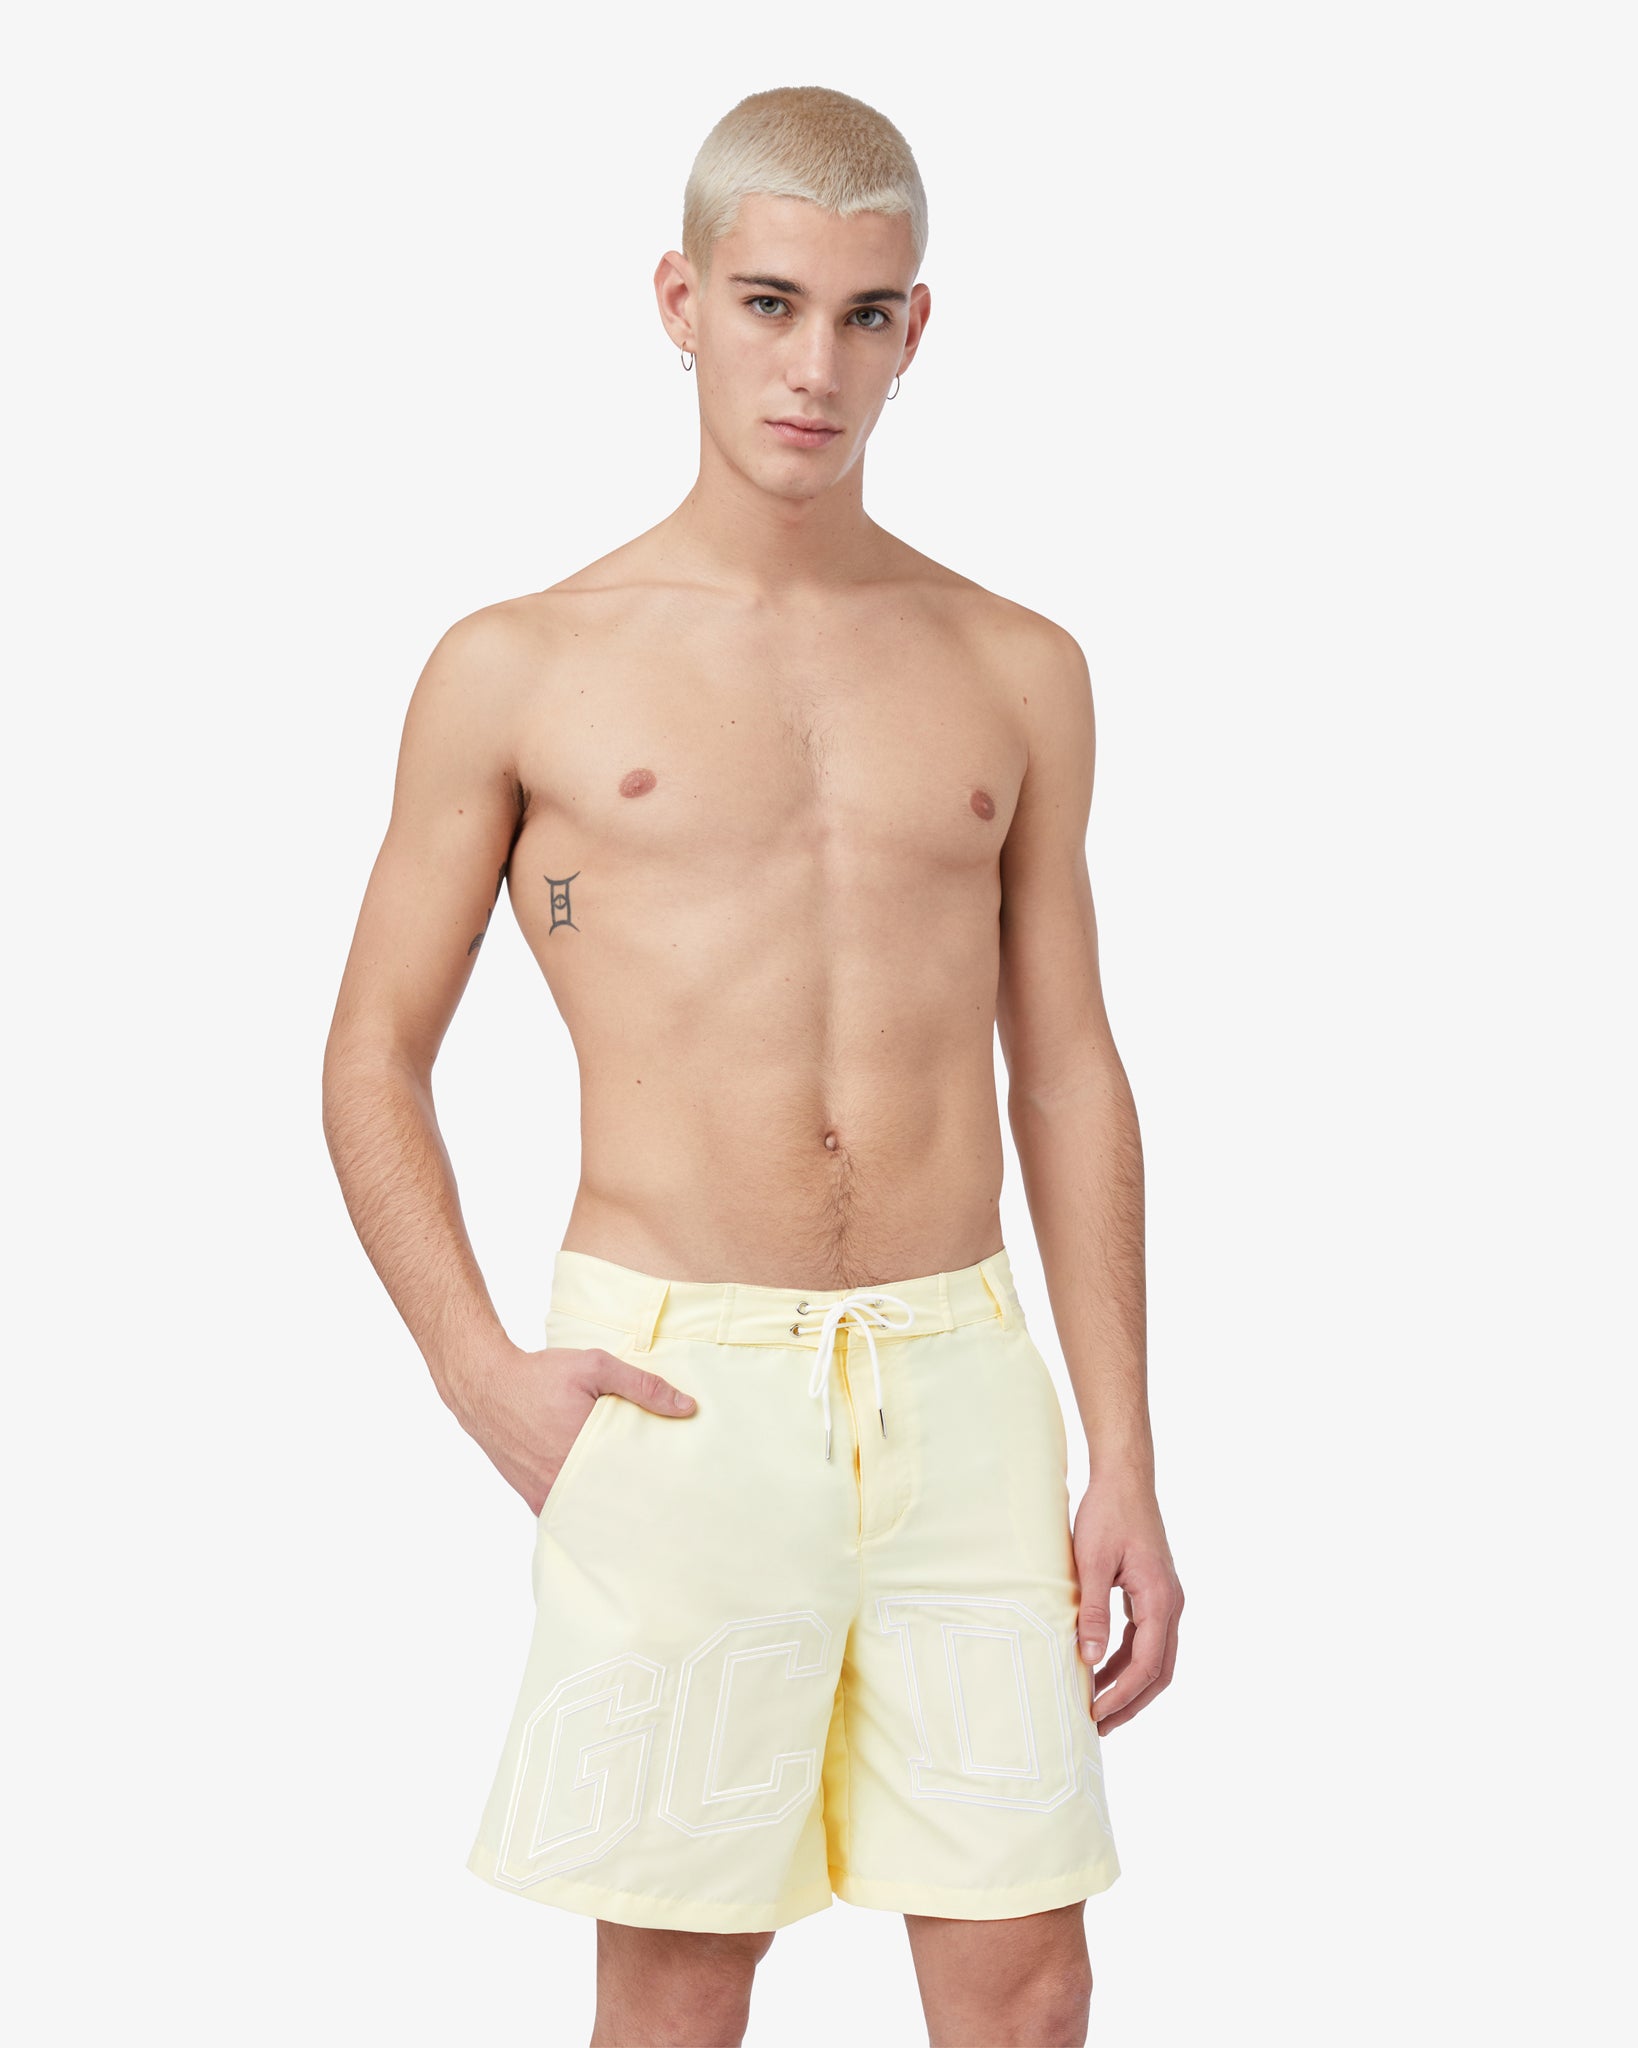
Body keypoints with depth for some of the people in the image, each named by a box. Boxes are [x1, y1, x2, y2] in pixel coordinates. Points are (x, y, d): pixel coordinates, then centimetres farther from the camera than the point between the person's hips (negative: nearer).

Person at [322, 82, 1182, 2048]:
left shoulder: (1017, 673, 9)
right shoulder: (521, 671, 2)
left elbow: (1067, 1072, 11)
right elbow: (373, 1060, 5)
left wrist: (1123, 1463, 6)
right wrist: (482, 1373, -9)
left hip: (961, 1387, 2)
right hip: (673, 1393, -2)